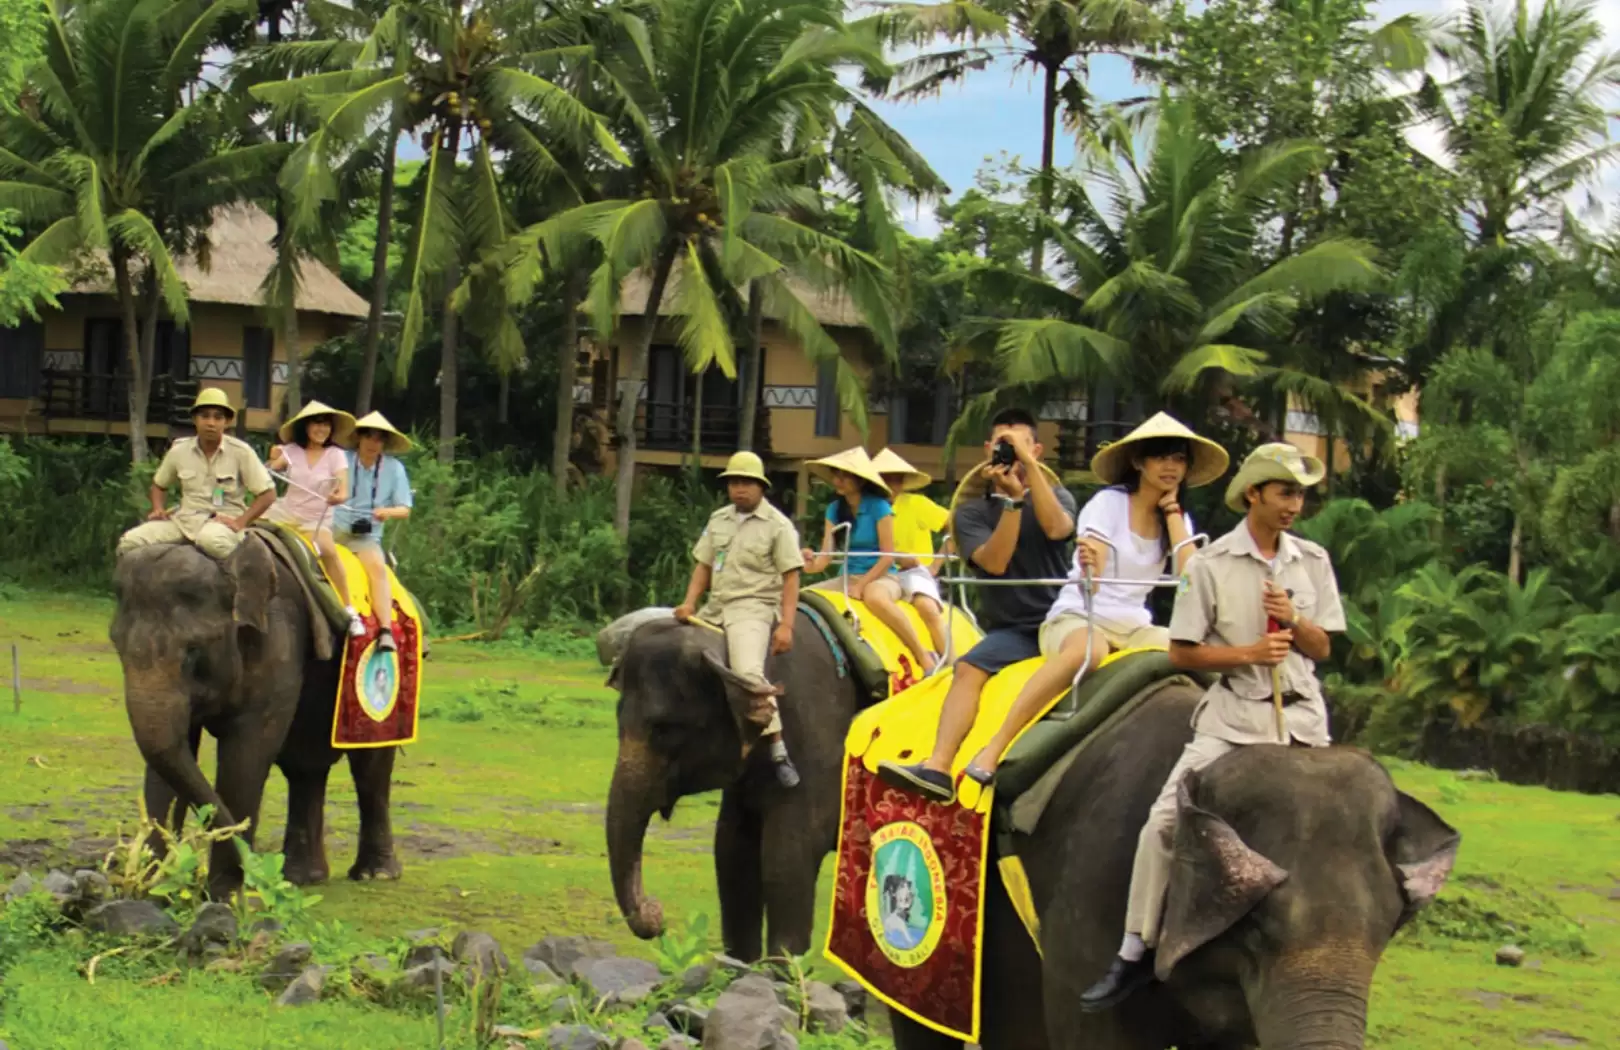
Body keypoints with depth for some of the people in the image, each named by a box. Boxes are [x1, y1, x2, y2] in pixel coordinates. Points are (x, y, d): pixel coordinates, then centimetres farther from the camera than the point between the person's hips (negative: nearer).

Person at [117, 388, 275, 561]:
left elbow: (268, 494, -4)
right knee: (129, 541, -17)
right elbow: (158, 485, 23)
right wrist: (159, 509, 3)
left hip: (222, 522, -4)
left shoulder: (241, 452, -5)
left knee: (212, 541, -42)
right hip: (184, 520, 4)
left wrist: (240, 522, -13)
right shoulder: (179, 451, 6)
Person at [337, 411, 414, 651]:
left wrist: (389, 512, -17)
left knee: (378, 567, -27)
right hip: (333, 529, 1)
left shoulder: (394, 469, 6)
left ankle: (386, 631, -35)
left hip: (367, 537, -1)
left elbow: (405, 510, 6)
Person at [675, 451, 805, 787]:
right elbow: (703, 565, 16)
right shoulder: (718, 520, 16)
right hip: (715, 608, 7)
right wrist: (690, 602, -1)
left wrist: (786, 625, -14)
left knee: (749, 673, -28)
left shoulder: (778, 525, -1)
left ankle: (779, 752, -25)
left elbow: (790, 577, -5)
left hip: (753, 609, -7)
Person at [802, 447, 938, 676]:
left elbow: (888, 556, -11)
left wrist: (861, 586, -18)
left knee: (875, 598, -40)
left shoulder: (879, 507, -9)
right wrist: (812, 563, -23)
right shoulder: (835, 509, 7)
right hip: (848, 577, 7)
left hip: (881, 576, -7)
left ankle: (925, 657, -32)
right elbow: (826, 554, 0)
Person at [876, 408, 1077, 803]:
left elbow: (1056, 528, -14)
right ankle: (937, 768, -40)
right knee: (968, 669, -26)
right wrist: (1012, 498, -14)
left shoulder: (1057, 496, 11)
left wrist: (1028, 465, -17)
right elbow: (994, 563, -8)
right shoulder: (972, 511, 11)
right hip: (1011, 630, 0)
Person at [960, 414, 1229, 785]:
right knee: (1088, 649, -40)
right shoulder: (1108, 504, -8)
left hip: (1134, 628, 6)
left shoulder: (1178, 517, 7)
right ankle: (992, 751, -43)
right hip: (1076, 619, -5)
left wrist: (1172, 511, -6)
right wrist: (1091, 564, -43)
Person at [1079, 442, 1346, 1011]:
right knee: (1165, 818, -16)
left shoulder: (1312, 561, 9)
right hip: (1232, 718, -3)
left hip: (1300, 716, 3)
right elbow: (1181, 652, -3)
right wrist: (1247, 653, -15)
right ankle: (1135, 952, -8)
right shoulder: (1211, 564, -2)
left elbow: (1322, 648, 10)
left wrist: (1293, 621, -10)